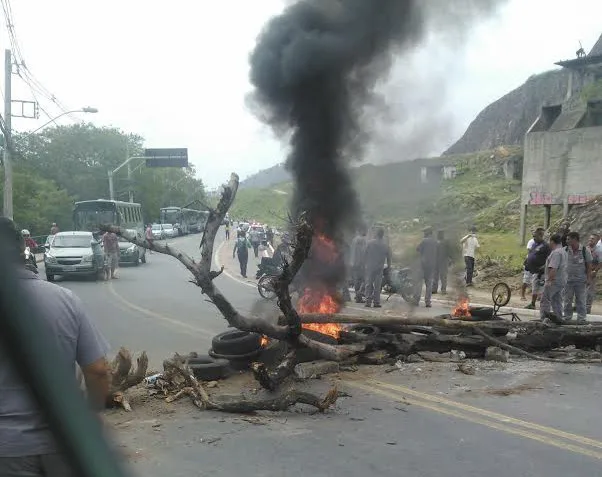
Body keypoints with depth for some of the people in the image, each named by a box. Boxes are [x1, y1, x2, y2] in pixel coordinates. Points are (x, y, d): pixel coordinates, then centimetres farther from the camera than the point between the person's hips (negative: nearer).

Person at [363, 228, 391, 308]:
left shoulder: (369, 243, -4)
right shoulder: (386, 245, -1)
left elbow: (365, 254, -1)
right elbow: (388, 257, 5)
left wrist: (365, 263, 10)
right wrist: (389, 266, 18)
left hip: (369, 266, 0)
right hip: (379, 268, 0)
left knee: (369, 284, 4)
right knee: (377, 285, 5)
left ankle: (368, 302, -1)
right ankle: (376, 302, 3)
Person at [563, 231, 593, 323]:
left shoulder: (585, 250, -5)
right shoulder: (565, 250, 1)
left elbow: (589, 265, -1)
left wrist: (589, 278, -5)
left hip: (581, 280, -2)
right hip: (568, 280, 2)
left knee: (581, 301, 3)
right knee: (567, 300, 8)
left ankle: (581, 318, 12)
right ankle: (567, 317, 19)